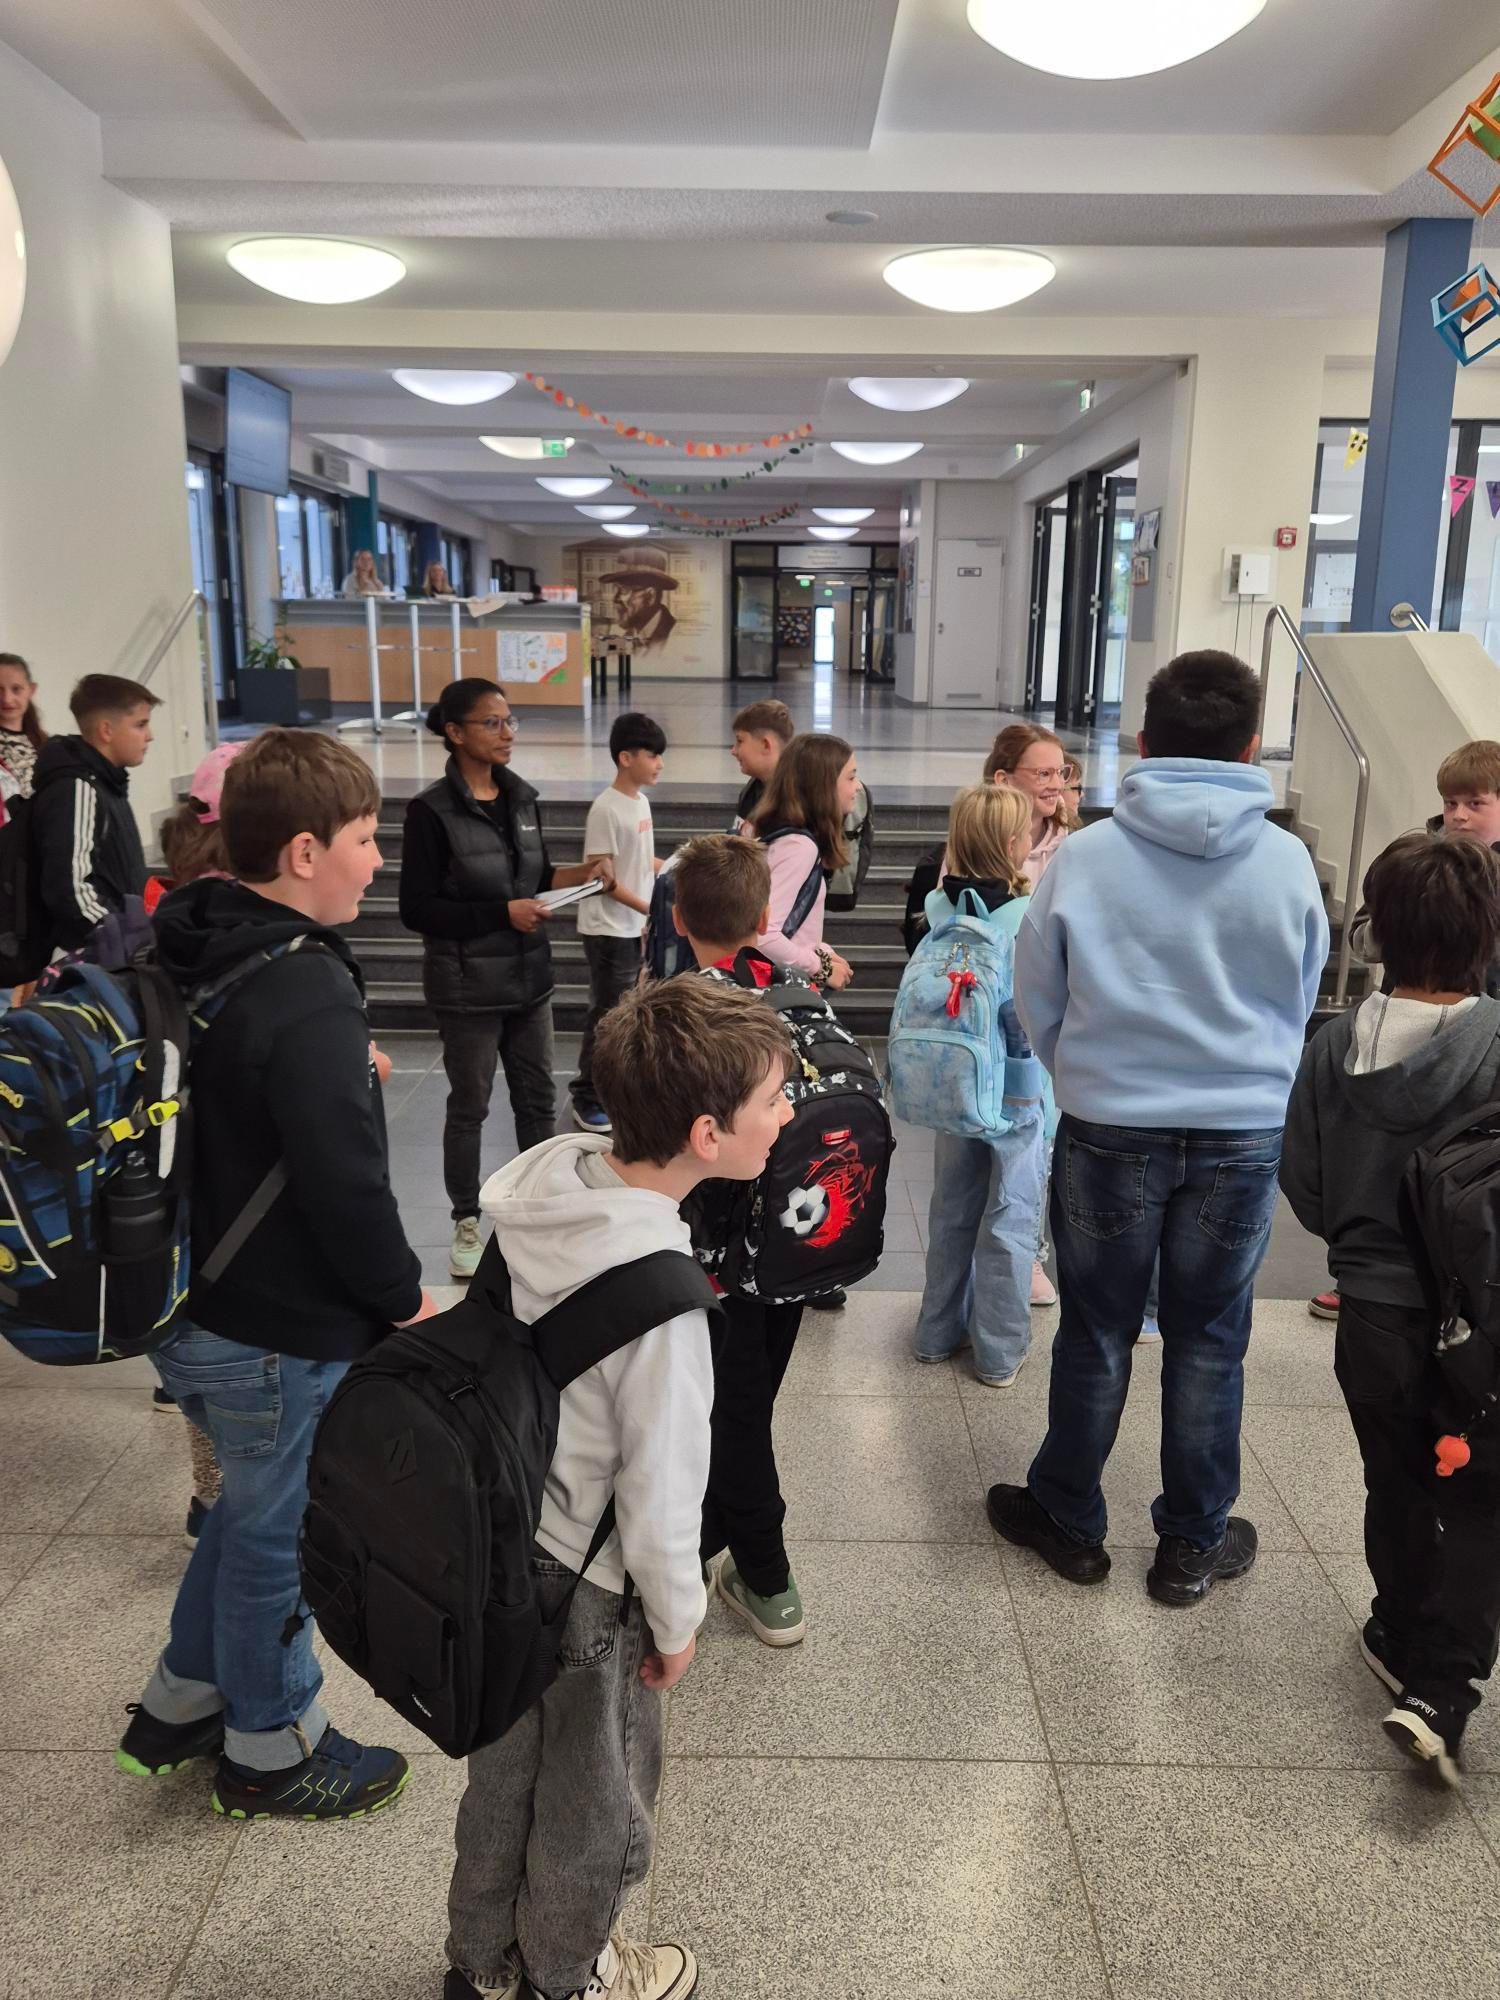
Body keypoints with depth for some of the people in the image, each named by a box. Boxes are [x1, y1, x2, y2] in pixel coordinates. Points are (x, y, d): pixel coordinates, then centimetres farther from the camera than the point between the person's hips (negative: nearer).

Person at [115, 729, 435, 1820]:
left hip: (192, 1309, 9)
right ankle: (270, 1750, 35)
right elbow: (348, 1186, -26)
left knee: (254, 1505, 28)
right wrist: (405, 1298, -12)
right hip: (286, 1333, -9)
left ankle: (183, 1700, 45)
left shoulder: (182, 956, 2)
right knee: (279, 1534, 13)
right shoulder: (309, 999, -28)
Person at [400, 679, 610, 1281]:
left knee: (538, 1098, 14)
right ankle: (467, 1225, 22)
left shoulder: (522, 797, 6)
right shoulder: (432, 810, -14)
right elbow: (417, 909, -16)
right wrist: (503, 913, -22)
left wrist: (576, 876, -5)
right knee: (469, 1106, 7)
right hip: (468, 986, -6)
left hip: (529, 977, 6)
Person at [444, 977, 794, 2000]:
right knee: (592, 1799, 23)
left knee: (504, 1765, 30)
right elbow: (661, 1491, -24)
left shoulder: (545, 1176, -15)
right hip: (584, 1587, -7)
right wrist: (676, 1620, -6)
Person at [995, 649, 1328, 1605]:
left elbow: (1036, 1000, -2)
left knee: (1096, 1334, 15)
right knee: (1209, 1342, 15)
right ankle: (1194, 1541, 30)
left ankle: (1069, 1518, 31)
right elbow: (1302, 1004, 6)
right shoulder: (1288, 861, -8)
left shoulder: (1085, 855, -12)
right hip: (1245, 1133, 1)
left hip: (1109, 1130, -1)